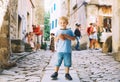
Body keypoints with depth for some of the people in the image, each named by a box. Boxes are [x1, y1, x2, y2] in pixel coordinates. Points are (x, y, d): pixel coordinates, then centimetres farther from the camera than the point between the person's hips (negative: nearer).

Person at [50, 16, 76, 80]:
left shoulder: (69, 31, 4)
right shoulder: (58, 31, 6)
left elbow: (74, 38, -3)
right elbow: (55, 40, 3)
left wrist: (66, 36, -14)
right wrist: (58, 36, -17)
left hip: (68, 50, 0)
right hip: (59, 50, 0)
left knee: (67, 63, 6)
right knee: (58, 62, 4)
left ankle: (67, 74, 17)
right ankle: (55, 73, 15)